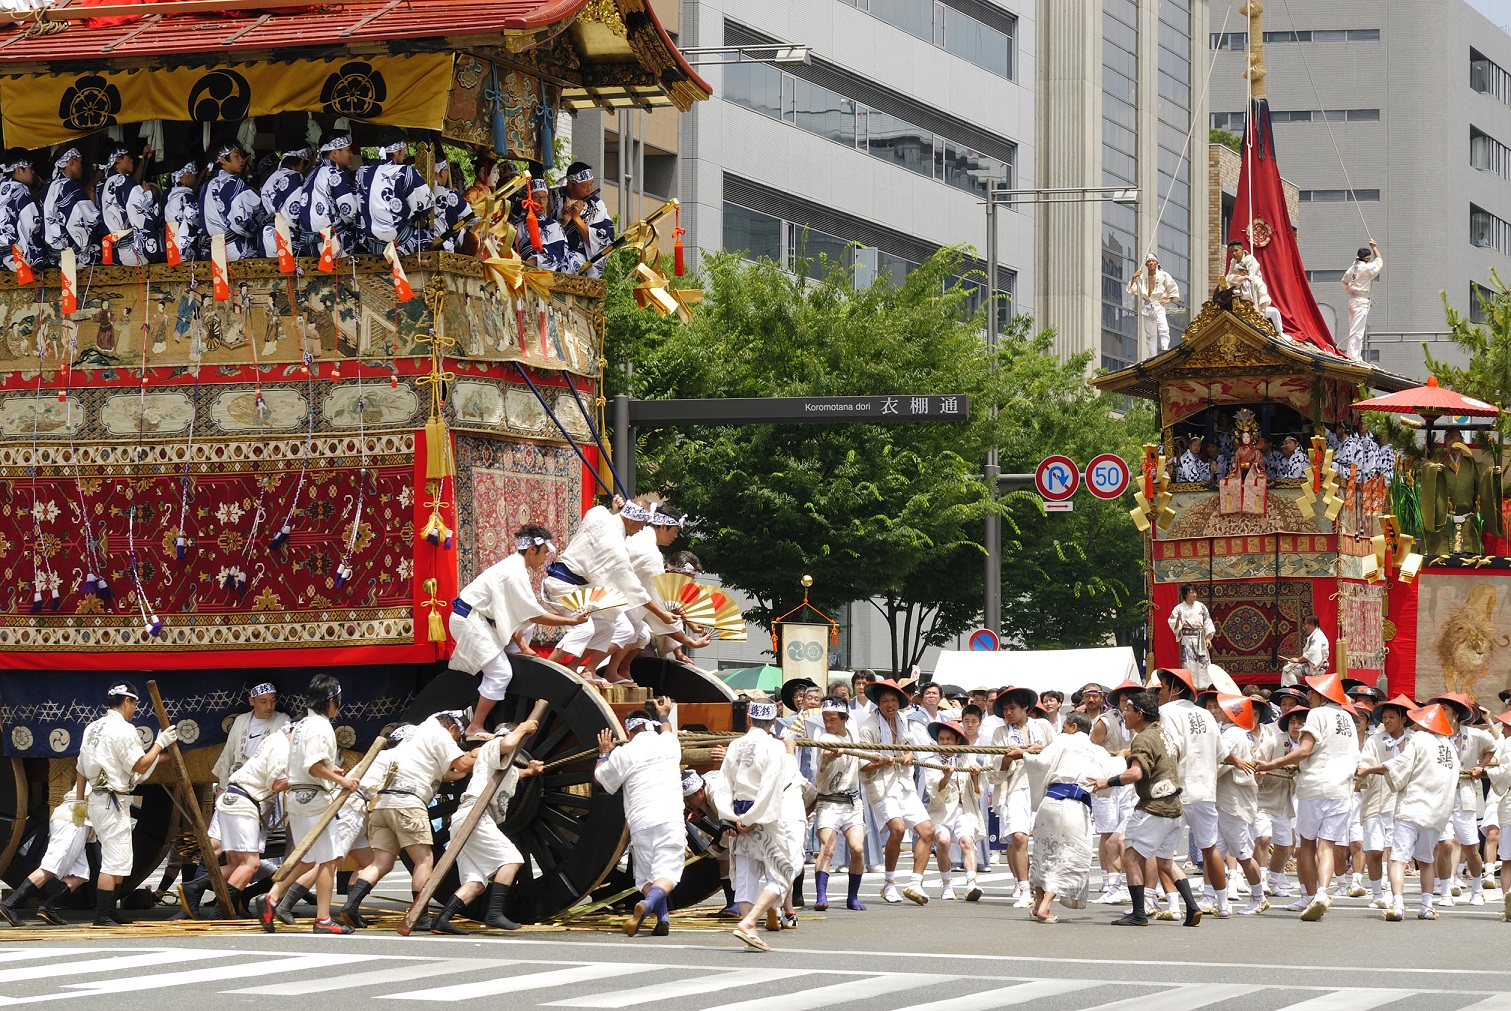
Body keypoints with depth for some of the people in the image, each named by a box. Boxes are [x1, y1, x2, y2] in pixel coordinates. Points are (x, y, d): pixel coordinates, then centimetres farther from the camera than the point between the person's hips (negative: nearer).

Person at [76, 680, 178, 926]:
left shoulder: (92, 728, 14)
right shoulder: (123, 729, -12)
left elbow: (81, 769, 18)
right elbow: (140, 766, -14)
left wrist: (79, 801, 24)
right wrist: (160, 743, -4)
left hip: (96, 800, 10)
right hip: (113, 802, -9)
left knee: (118, 860, 16)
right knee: (115, 861, -9)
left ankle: (110, 912, 18)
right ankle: (102, 916, -12)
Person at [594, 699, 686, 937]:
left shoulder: (623, 753, 4)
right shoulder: (669, 744, 13)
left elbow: (600, 778, 19)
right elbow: (666, 732, 40)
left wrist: (604, 753, 34)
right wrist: (663, 715, 60)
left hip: (641, 823, -1)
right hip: (671, 820, 1)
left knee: (645, 877, 12)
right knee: (666, 874, -6)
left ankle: (663, 918, -9)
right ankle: (648, 904, -36)